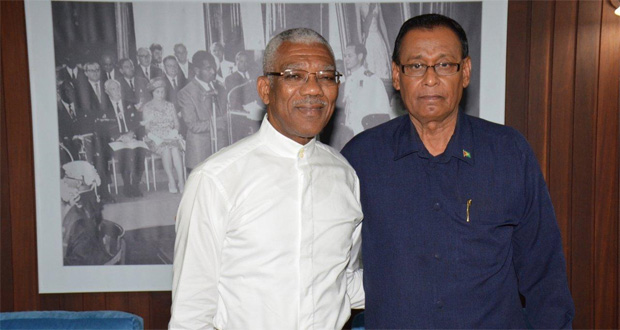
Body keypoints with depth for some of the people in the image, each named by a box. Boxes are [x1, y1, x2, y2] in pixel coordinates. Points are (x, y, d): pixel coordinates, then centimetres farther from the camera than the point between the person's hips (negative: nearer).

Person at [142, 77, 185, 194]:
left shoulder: (170, 106, 19)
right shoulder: (147, 107, 10)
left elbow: (176, 123, 15)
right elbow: (146, 127, 3)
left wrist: (175, 131, -6)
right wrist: (155, 137, -14)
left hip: (171, 137, 2)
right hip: (155, 139, -2)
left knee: (175, 149, -32)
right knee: (166, 149, -34)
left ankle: (181, 181, -38)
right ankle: (171, 181, -31)